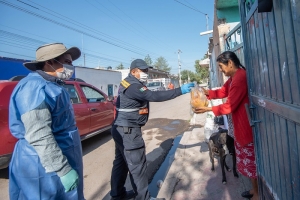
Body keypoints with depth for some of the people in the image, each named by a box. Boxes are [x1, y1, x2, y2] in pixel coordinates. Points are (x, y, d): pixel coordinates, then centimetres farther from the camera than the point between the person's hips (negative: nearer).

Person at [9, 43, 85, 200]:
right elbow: (39, 136, -28)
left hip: (56, 163, 10)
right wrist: (64, 170, -25)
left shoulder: (51, 86, 12)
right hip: (44, 167, -10)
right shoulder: (36, 86, -20)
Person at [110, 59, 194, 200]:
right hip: (128, 131, -11)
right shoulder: (132, 86, -20)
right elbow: (154, 96, -31)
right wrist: (180, 90, -30)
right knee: (137, 165, -1)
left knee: (121, 162, 19)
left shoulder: (129, 83, 16)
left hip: (123, 129, 11)